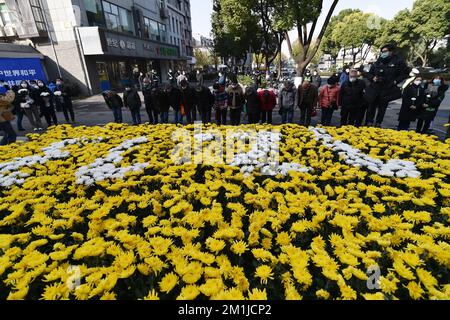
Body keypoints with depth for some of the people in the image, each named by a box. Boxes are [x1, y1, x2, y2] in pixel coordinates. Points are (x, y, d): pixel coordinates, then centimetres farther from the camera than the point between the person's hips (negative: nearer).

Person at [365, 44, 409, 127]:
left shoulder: (398, 61, 0)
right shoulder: (378, 62, 8)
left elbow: (405, 73, 5)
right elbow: (369, 73, 16)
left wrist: (396, 81, -6)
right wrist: (373, 78, -4)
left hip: (388, 89, -2)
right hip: (375, 88, 2)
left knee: (382, 107, 7)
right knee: (371, 106, 2)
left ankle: (378, 124, 15)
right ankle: (369, 123, 8)